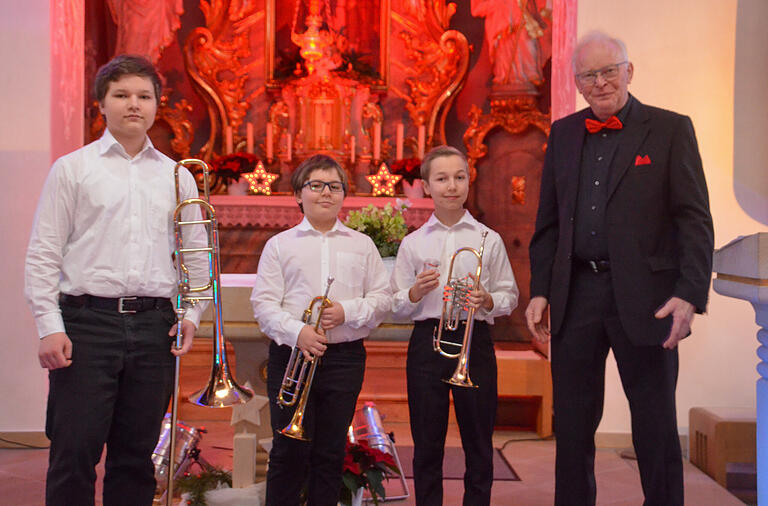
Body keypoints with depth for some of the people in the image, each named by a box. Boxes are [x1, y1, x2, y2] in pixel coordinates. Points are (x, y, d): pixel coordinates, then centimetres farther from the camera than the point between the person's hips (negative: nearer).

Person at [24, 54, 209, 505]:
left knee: (136, 459, 8)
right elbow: (43, 254, 1)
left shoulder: (178, 177, 14)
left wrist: (192, 315, 4)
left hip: (154, 327, 3)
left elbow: (197, 256, 17)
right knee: (74, 455, -3)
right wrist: (50, 327, -8)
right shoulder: (72, 169, 5)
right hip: (88, 322, -2)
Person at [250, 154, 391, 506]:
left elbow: (382, 298, 8)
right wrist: (296, 332, -18)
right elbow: (263, 303, -1)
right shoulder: (279, 245, 7)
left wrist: (348, 311, -11)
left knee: (331, 451, 7)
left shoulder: (362, 245, 12)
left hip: (345, 357, 2)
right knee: (290, 451, -1)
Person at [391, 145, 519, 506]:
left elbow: (509, 297, 7)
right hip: (427, 341, 1)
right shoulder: (412, 243, 6)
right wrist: (416, 292, -13)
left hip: (474, 341, 0)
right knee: (427, 444, 6)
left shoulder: (489, 240, 5)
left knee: (478, 442, 5)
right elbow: (396, 308, 7)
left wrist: (487, 301, -13)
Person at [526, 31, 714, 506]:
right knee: (573, 422, 12)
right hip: (575, 294, 4)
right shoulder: (563, 133, 11)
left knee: (656, 423, 7)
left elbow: (695, 221, -5)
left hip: (644, 296, -3)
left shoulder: (670, 129, -1)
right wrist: (540, 290, 6)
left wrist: (689, 294, -16)